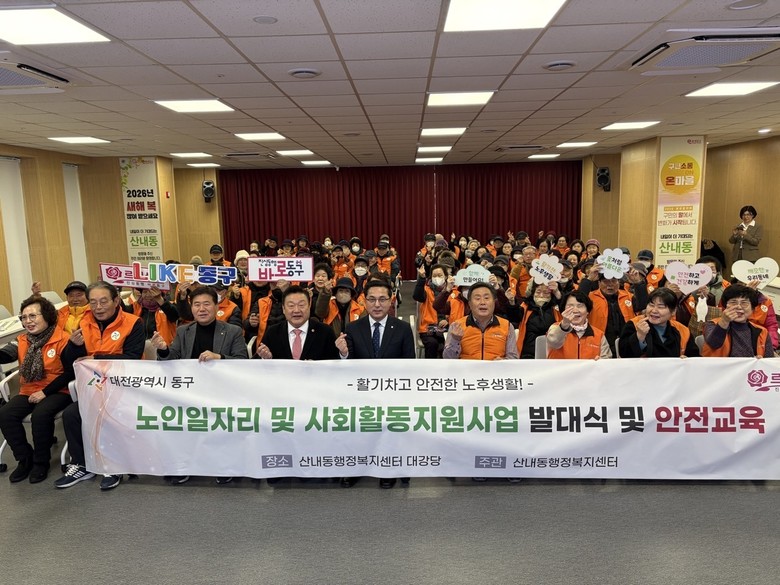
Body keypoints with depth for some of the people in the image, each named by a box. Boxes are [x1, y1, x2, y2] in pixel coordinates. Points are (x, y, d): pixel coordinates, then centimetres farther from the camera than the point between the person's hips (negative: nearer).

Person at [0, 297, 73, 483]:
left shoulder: (63, 340, -10)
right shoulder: (22, 341, 10)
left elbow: (70, 372, -14)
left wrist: (45, 392, -17)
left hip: (57, 392, -6)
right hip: (29, 392, 6)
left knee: (40, 415, -30)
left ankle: (41, 461, -7)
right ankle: (25, 459, 1)